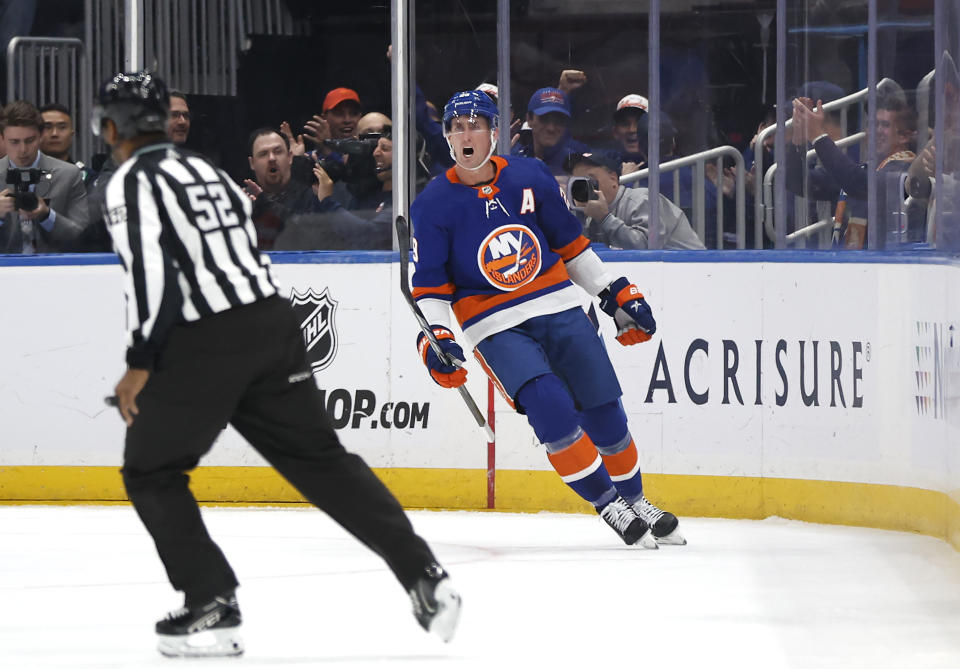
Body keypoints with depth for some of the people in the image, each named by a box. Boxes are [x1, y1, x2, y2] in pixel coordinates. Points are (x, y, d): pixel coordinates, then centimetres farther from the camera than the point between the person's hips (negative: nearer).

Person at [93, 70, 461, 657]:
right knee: (320, 458, 11)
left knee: (151, 473, 9)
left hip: (204, 344, -7)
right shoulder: (205, 170, 21)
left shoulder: (133, 181, -4)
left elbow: (152, 271, -16)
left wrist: (141, 364, -12)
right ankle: (424, 576, 3)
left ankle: (212, 608, 1)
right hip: (273, 323, 7)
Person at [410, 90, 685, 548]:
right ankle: (609, 507, -8)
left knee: (602, 410, 2)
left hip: (558, 307, 3)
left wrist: (617, 294, 13)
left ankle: (635, 502, 24)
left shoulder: (530, 178, 2)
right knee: (550, 407, -22)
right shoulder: (434, 206, -4)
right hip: (495, 327, -3)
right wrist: (436, 338, -17)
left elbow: (570, 245, 13)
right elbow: (429, 286, -3)